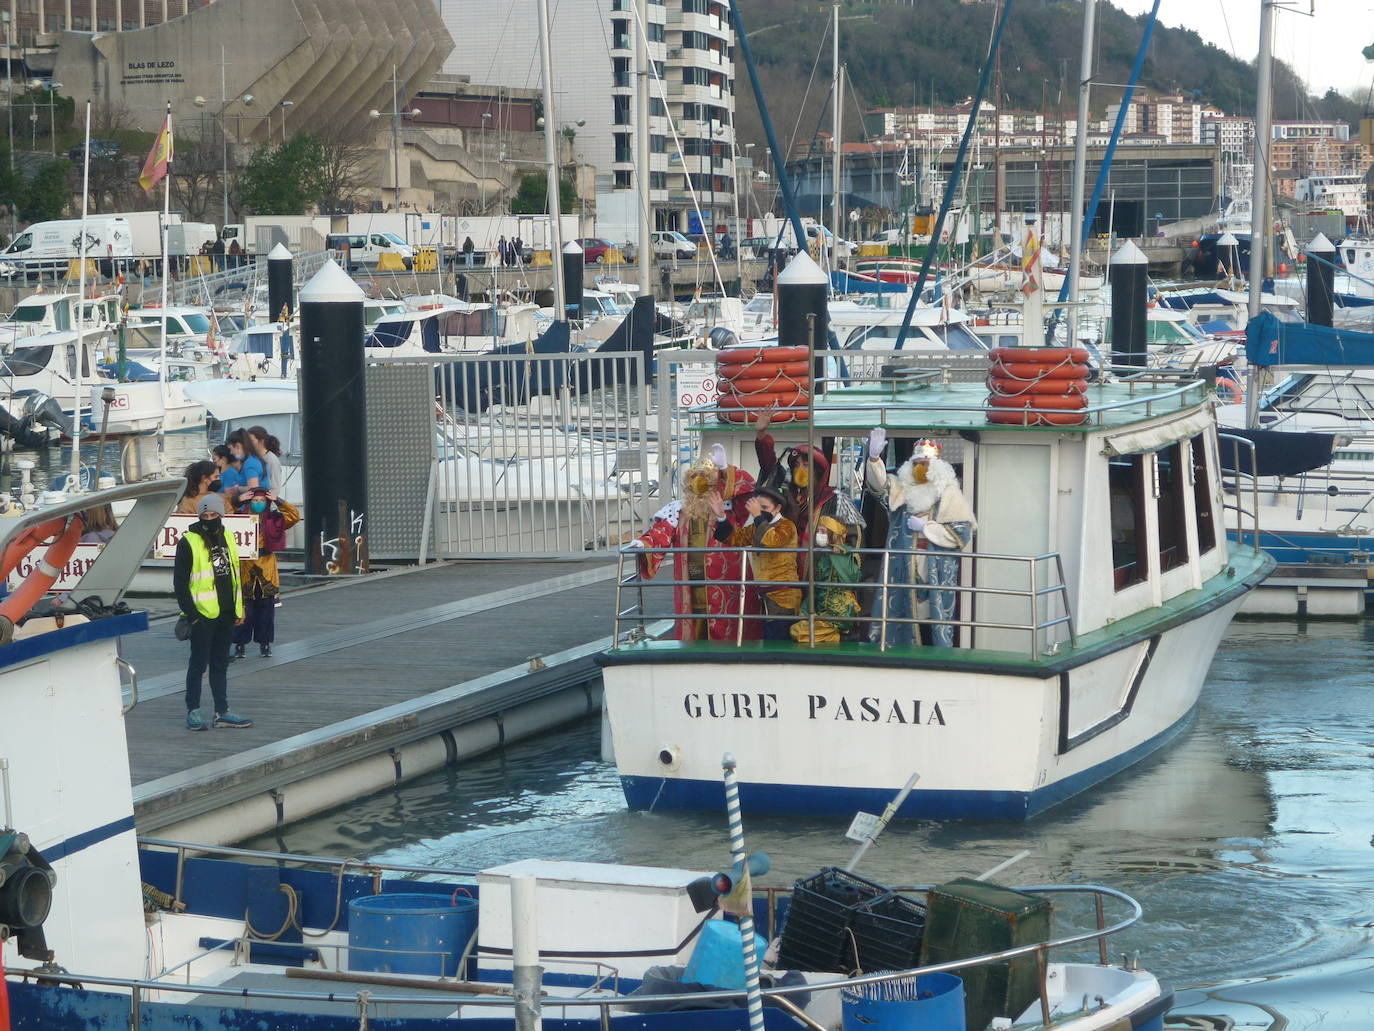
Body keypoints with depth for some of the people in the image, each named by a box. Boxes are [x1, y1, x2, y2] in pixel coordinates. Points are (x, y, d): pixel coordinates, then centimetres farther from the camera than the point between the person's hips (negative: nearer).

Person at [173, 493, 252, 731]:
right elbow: (179, 582, -8)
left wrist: (238, 610, 15)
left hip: (226, 614, 6)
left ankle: (222, 712, 16)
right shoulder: (188, 542, -7)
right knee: (199, 663, -1)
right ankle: (193, 711, 6)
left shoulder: (227, 538, 12)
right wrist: (191, 613, -13)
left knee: (221, 664, 11)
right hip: (203, 614, -6)